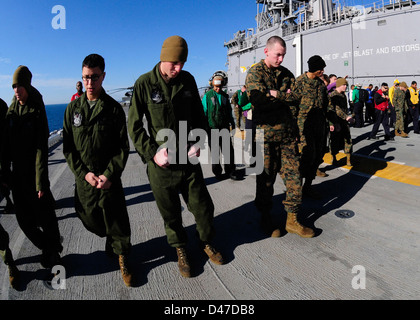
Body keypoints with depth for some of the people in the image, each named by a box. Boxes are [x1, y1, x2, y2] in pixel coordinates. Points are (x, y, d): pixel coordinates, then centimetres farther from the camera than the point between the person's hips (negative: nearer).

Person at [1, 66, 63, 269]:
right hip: (17, 174, 6)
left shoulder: (37, 111, -12)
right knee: (24, 218, 13)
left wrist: (41, 182, -16)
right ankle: (47, 248, 33)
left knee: (44, 216, 5)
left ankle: (52, 250, 28)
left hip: (33, 172, -6)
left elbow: (41, 150, -15)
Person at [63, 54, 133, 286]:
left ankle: (123, 260, 23)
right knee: (89, 218, 15)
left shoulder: (114, 108, -4)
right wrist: (84, 173, -8)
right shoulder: (73, 108, 3)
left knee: (117, 219, 1)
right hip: (84, 178, 3)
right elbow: (68, 147, 3)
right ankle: (110, 239, 46)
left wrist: (109, 175, -15)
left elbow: (123, 147, -5)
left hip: (110, 178, -3)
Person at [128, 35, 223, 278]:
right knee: (170, 212, 13)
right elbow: (134, 126, -3)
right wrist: (152, 152, -12)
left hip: (189, 158, 3)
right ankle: (180, 249, 37)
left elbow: (199, 116, 11)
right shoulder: (145, 84, -7)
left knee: (202, 205, 11)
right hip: (161, 163, -2)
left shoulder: (187, 80, 3)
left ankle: (207, 242, 38)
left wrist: (199, 142, -2)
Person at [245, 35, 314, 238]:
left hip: (287, 133, 5)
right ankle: (265, 219, 23)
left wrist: (275, 94, -3)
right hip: (265, 133, -5)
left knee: (293, 175, 4)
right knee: (266, 178, 5)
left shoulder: (286, 74, 17)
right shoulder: (255, 72, -1)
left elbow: (295, 98, 11)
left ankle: (292, 219, 18)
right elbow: (258, 99, -18)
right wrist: (284, 96, -9)